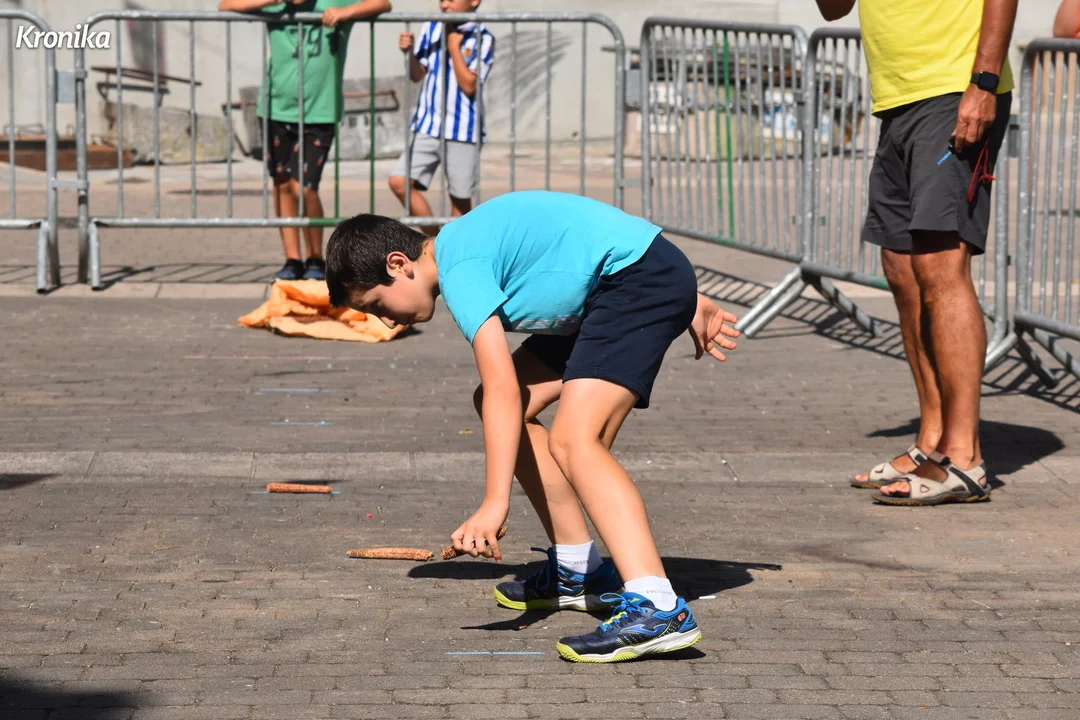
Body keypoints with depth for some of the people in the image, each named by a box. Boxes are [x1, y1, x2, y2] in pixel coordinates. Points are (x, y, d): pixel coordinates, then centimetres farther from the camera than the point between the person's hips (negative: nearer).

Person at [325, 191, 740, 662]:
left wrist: (495, 503, -33)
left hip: (642, 277, -11)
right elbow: (567, 241, 20)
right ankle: (578, 571, 16)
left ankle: (656, 609, -38)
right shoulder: (467, 244, 13)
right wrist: (690, 305, 21)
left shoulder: (460, 270, -17)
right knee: (505, 410, 10)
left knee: (572, 439, -24)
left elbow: (503, 390, -28)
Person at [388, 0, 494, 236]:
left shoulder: (482, 39, -6)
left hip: (462, 130, -4)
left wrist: (454, 45, -12)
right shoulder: (432, 29, 7)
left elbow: (469, 85, -14)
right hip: (428, 125, 4)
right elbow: (417, 75, 12)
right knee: (399, 181, -9)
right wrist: (410, 53, -7)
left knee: (460, 197, 4)